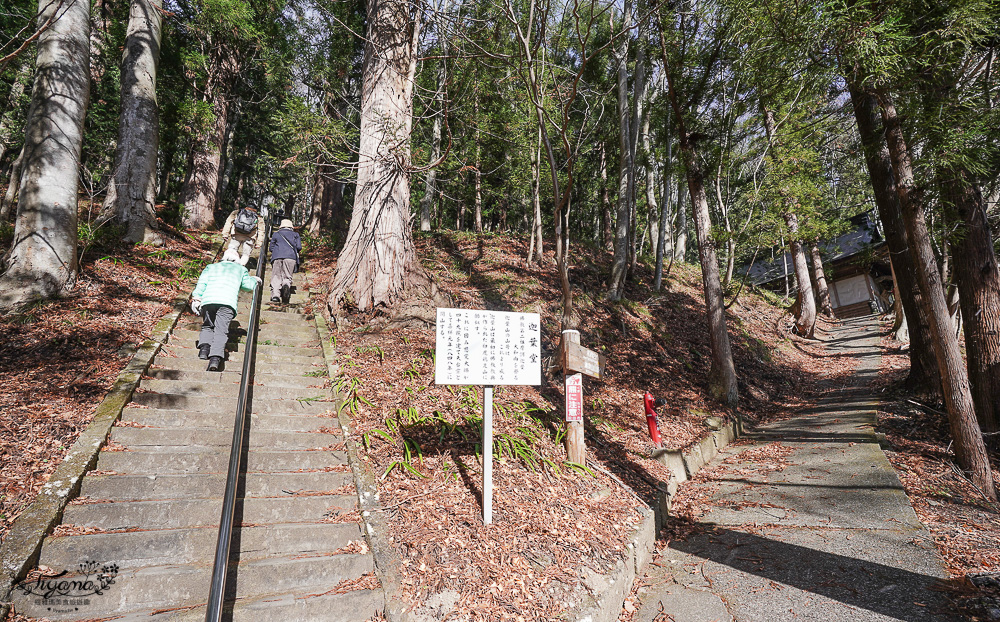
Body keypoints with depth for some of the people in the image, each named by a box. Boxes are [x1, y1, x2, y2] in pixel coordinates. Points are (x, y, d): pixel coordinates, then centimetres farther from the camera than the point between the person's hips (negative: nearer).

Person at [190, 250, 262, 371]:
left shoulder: (211, 267, 28)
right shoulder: (241, 269, 26)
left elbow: (202, 283, 14)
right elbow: (250, 285, 32)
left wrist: (196, 298, 8)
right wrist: (255, 280, 52)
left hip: (208, 301, 2)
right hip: (228, 302, -2)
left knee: (207, 326, 19)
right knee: (221, 330, -9)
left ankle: (204, 345, -9)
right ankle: (216, 356, -31)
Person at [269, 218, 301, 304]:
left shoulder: (276, 234, 24)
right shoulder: (295, 234, 22)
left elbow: (271, 248, 19)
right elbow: (299, 247, 10)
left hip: (277, 256, 1)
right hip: (290, 257, 0)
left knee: (276, 276, -2)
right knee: (287, 276, -2)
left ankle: (275, 293, -23)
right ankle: (286, 284, -37)